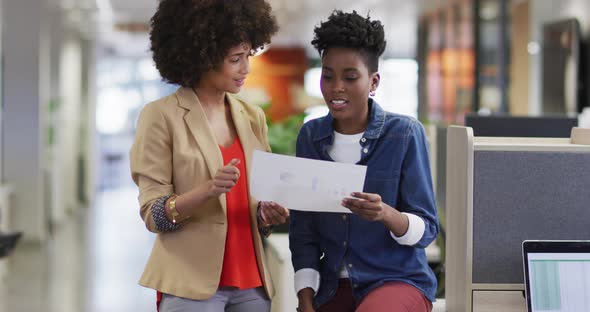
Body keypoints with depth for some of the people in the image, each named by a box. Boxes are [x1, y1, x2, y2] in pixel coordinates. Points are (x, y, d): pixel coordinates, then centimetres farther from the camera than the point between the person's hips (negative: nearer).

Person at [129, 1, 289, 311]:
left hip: (251, 282, 5)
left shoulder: (253, 117, 9)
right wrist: (208, 190, -24)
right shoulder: (161, 116, -7)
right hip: (191, 284, -5)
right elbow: (153, 215, -9)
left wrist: (268, 214, -6)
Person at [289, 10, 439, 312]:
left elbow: (427, 229, -9)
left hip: (398, 279, -4)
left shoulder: (405, 134, -8)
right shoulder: (310, 136, 3)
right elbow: (303, 229, 6)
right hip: (333, 287, 4)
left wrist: (386, 214, -29)